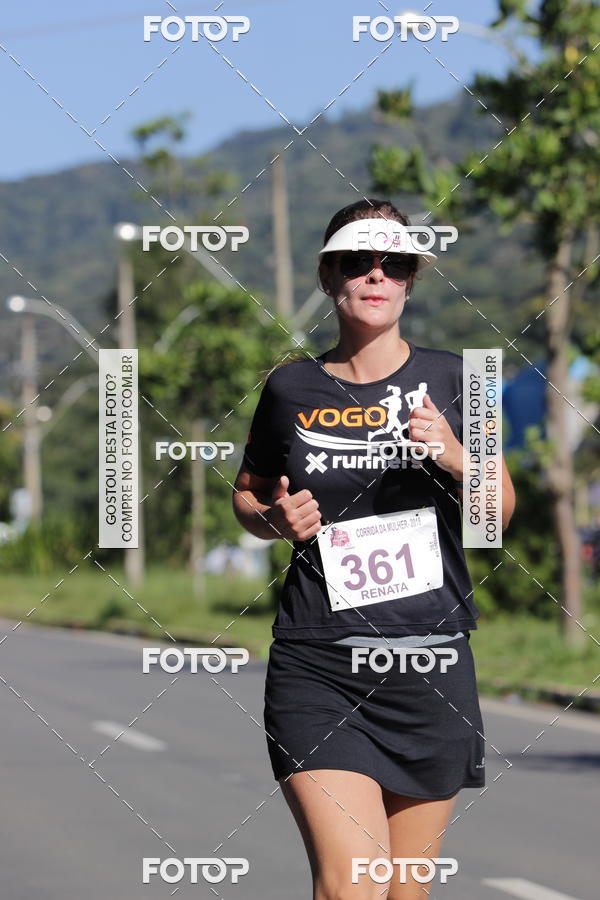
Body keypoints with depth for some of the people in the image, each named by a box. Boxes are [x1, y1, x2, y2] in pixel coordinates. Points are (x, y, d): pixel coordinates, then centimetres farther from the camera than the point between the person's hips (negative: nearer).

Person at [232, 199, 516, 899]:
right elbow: (246, 494, 21)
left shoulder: (447, 378, 7)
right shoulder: (292, 388, 6)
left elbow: (501, 513, 9)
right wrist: (276, 518, -1)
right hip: (316, 664, -1)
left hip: (431, 659, 1)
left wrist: (454, 459, -11)